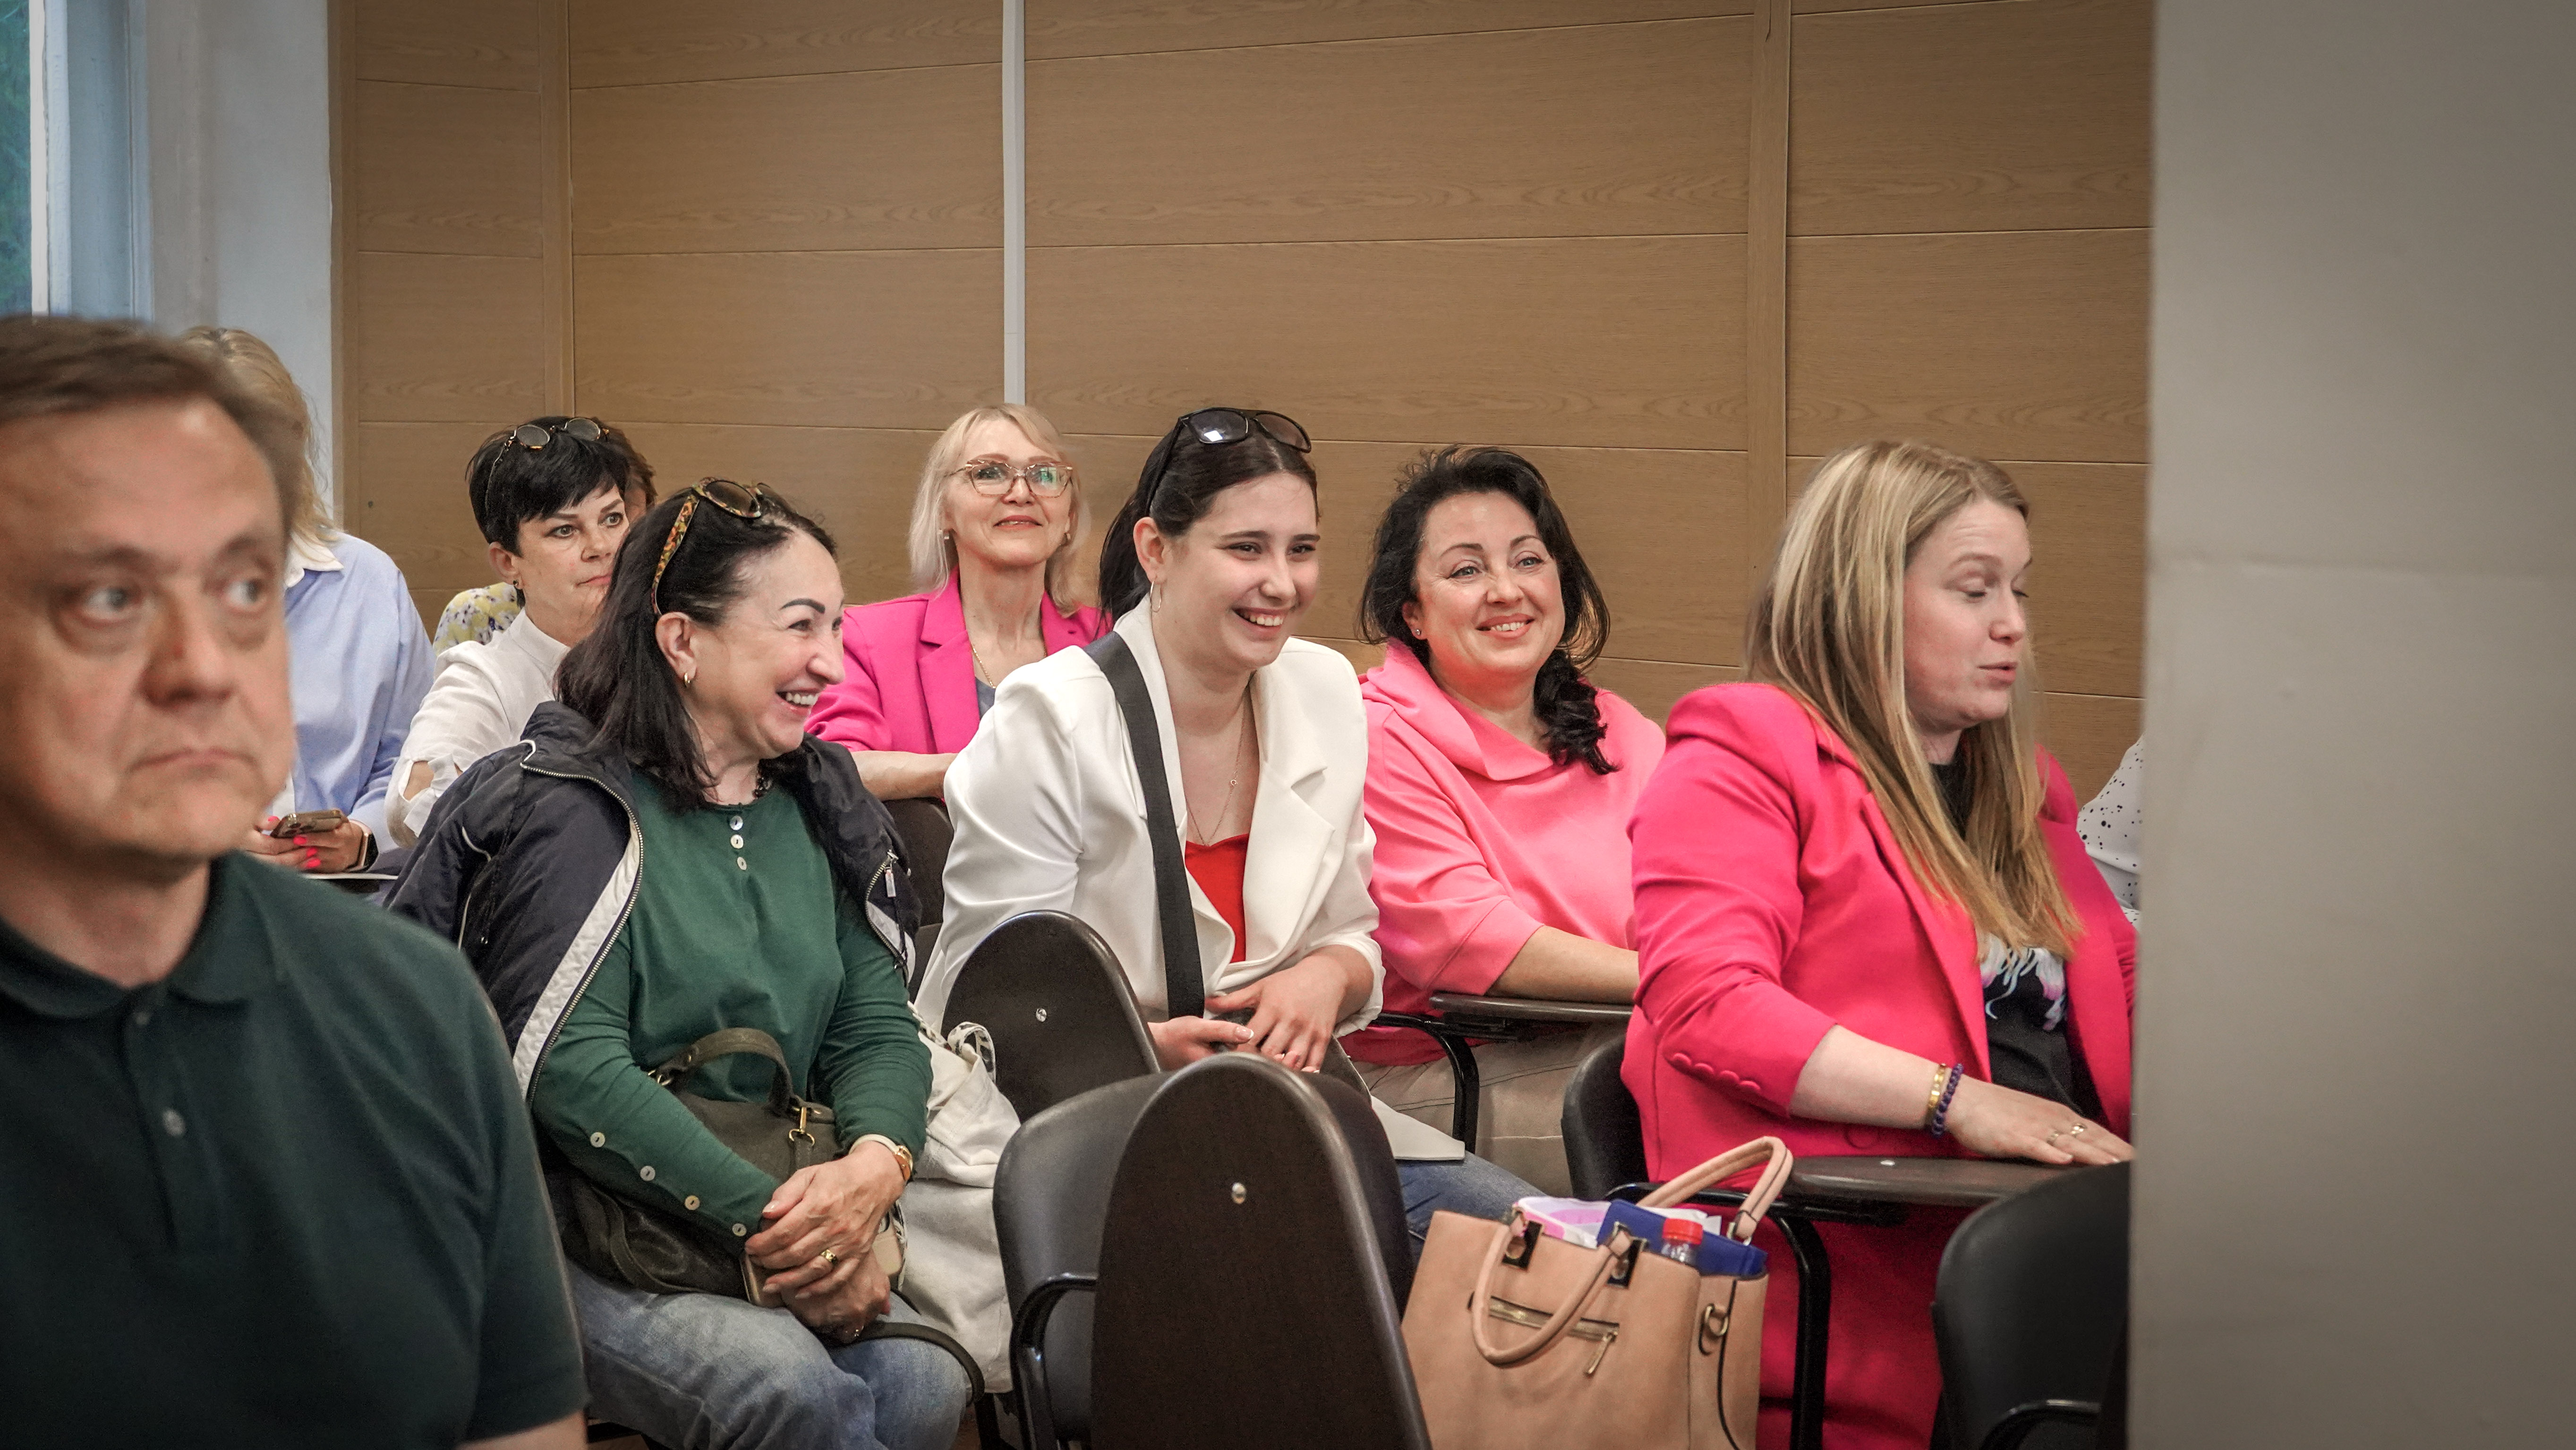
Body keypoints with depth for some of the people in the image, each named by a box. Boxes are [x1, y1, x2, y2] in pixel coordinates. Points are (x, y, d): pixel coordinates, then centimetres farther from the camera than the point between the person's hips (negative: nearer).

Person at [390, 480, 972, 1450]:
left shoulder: (819, 805, 15)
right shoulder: (574, 812, -7)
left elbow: (878, 1027, 9)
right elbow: (568, 1071, -17)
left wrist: (874, 1167, -14)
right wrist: (768, 1221, -21)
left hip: (780, 1210, 6)